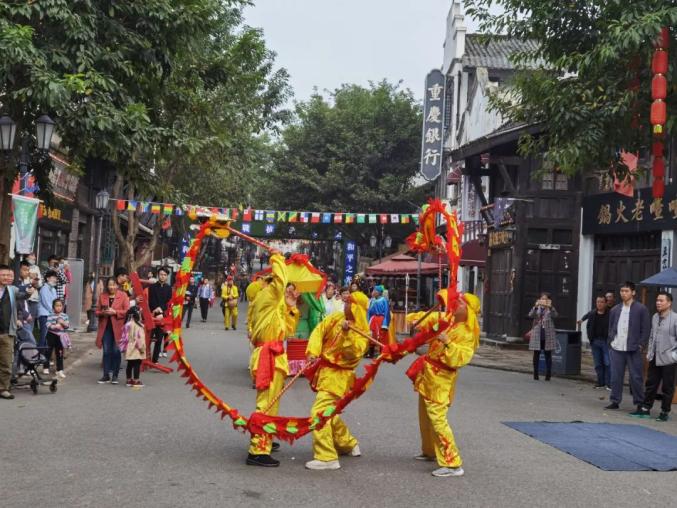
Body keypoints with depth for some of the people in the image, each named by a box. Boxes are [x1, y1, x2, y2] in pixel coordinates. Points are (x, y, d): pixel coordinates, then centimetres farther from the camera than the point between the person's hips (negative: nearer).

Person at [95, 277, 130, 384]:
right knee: (106, 351, 4)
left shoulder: (123, 295, 0)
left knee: (116, 351, -1)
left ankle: (115, 375, 9)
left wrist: (115, 312, -16)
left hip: (118, 327, -3)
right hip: (105, 327, 3)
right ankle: (106, 375, 10)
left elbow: (127, 311, -5)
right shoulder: (102, 296, 10)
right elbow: (97, 311, 13)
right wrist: (102, 313, -9)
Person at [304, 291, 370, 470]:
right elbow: (319, 331, 2)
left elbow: (354, 353, -23)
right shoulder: (336, 317, 4)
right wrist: (313, 352, -10)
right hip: (325, 370, 8)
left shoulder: (362, 330, -11)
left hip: (337, 375, -8)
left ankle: (326, 457, -14)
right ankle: (348, 444, 42)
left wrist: (347, 334, -33)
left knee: (319, 412, -17)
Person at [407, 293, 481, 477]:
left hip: (440, 379, -9)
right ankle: (430, 451, 40)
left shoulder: (467, 333, -17)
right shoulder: (448, 320, 7)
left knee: (437, 418, -15)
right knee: (425, 416, 21)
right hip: (429, 374, 9)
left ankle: (453, 464, -13)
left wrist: (448, 343, -36)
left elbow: (462, 357, -28)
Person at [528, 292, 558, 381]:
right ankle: (535, 374, 9)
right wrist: (536, 306, -26)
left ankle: (548, 374, 3)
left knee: (548, 355, 0)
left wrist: (550, 307, -30)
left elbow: (555, 315, -13)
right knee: (536, 354, 4)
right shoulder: (536, 308, 8)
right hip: (537, 334, 1)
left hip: (548, 335, -1)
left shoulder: (551, 308, 7)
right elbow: (530, 315, -10)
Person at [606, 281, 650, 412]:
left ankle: (640, 404, 8)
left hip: (633, 350, -4)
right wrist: (611, 340, 5)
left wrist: (641, 345, -10)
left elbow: (646, 329, -4)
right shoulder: (615, 310, 12)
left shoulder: (641, 309, -2)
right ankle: (615, 401, 16)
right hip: (616, 348, 4)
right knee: (616, 376, 7)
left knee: (636, 377, 0)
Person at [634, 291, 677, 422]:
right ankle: (646, 409, 19)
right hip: (654, 358, 6)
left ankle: (665, 412, 15)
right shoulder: (655, 317, 11)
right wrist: (649, 351, 13)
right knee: (650, 384, 11)